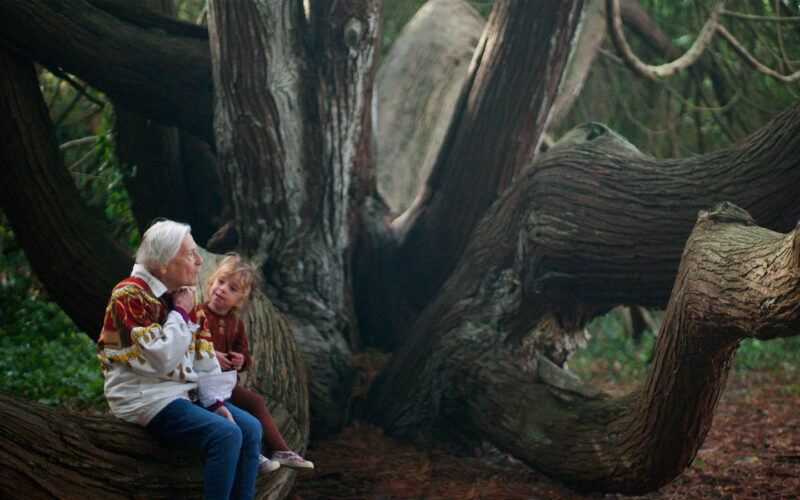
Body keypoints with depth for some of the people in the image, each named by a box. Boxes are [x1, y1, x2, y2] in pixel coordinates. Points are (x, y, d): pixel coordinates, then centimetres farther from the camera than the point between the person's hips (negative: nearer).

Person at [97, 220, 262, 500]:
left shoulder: (181, 295, 10)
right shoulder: (130, 296, -17)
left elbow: (203, 355, 13)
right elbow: (162, 359, -26)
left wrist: (216, 401, 2)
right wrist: (180, 314, -14)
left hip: (185, 392, 9)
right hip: (145, 399, -9)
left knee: (250, 428, 0)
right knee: (226, 434, -24)